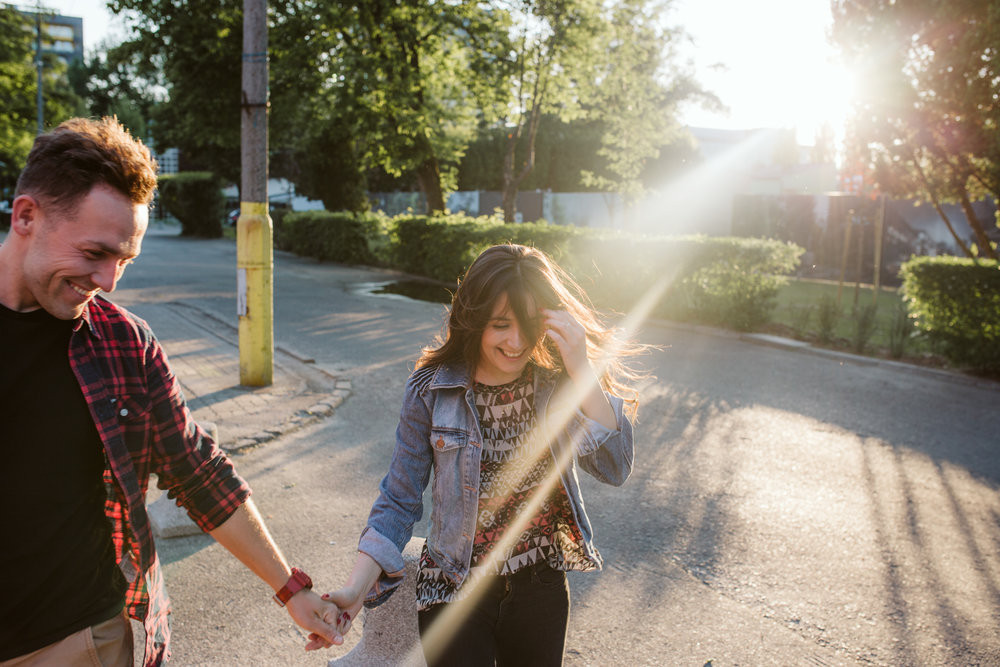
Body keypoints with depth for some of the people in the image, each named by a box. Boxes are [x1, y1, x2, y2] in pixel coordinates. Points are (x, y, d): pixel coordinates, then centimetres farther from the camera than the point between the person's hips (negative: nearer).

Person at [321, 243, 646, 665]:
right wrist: (356, 589, -20)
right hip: (455, 593, -2)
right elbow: (400, 502, -8)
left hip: (540, 587, 3)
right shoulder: (431, 391, -13)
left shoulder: (557, 384, -9)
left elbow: (614, 469, -19)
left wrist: (580, 367, -27)